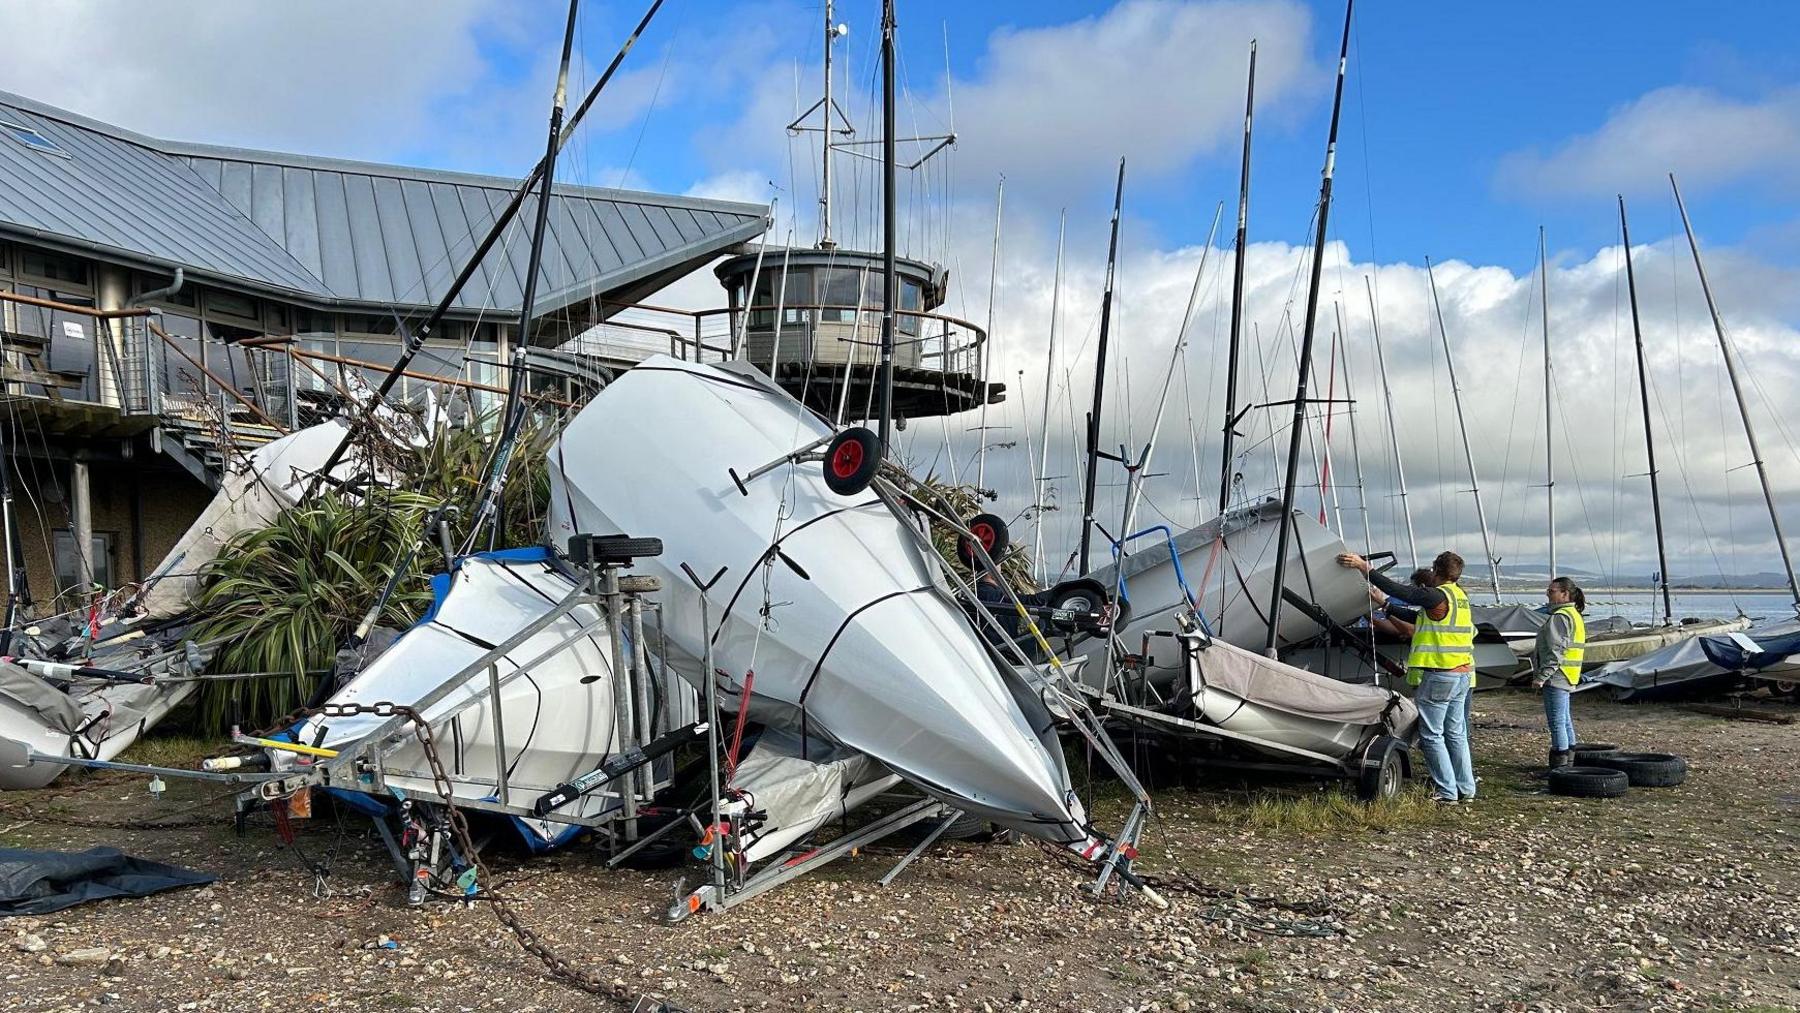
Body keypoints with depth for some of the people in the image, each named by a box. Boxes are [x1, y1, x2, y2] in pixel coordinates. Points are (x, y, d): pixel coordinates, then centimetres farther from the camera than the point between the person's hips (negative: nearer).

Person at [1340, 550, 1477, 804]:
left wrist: (1364, 567, -17)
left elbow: (1400, 591, -20)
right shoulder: (1460, 597, 13)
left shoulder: (1437, 596, -14)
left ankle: (1447, 792, 0)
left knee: (1431, 735, -1)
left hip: (1438, 676, -9)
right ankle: (1466, 789, 20)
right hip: (1463, 674, 9)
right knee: (1456, 734, 16)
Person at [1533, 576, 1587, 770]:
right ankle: (1569, 761, 25)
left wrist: (1541, 676, -20)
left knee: (1556, 721, -7)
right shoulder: (1574, 615, 18)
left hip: (1556, 677, -11)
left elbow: (1556, 651, -22)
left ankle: (1560, 766, -5)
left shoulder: (1560, 617, -16)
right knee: (1565, 720, 17)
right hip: (1567, 678, 11)